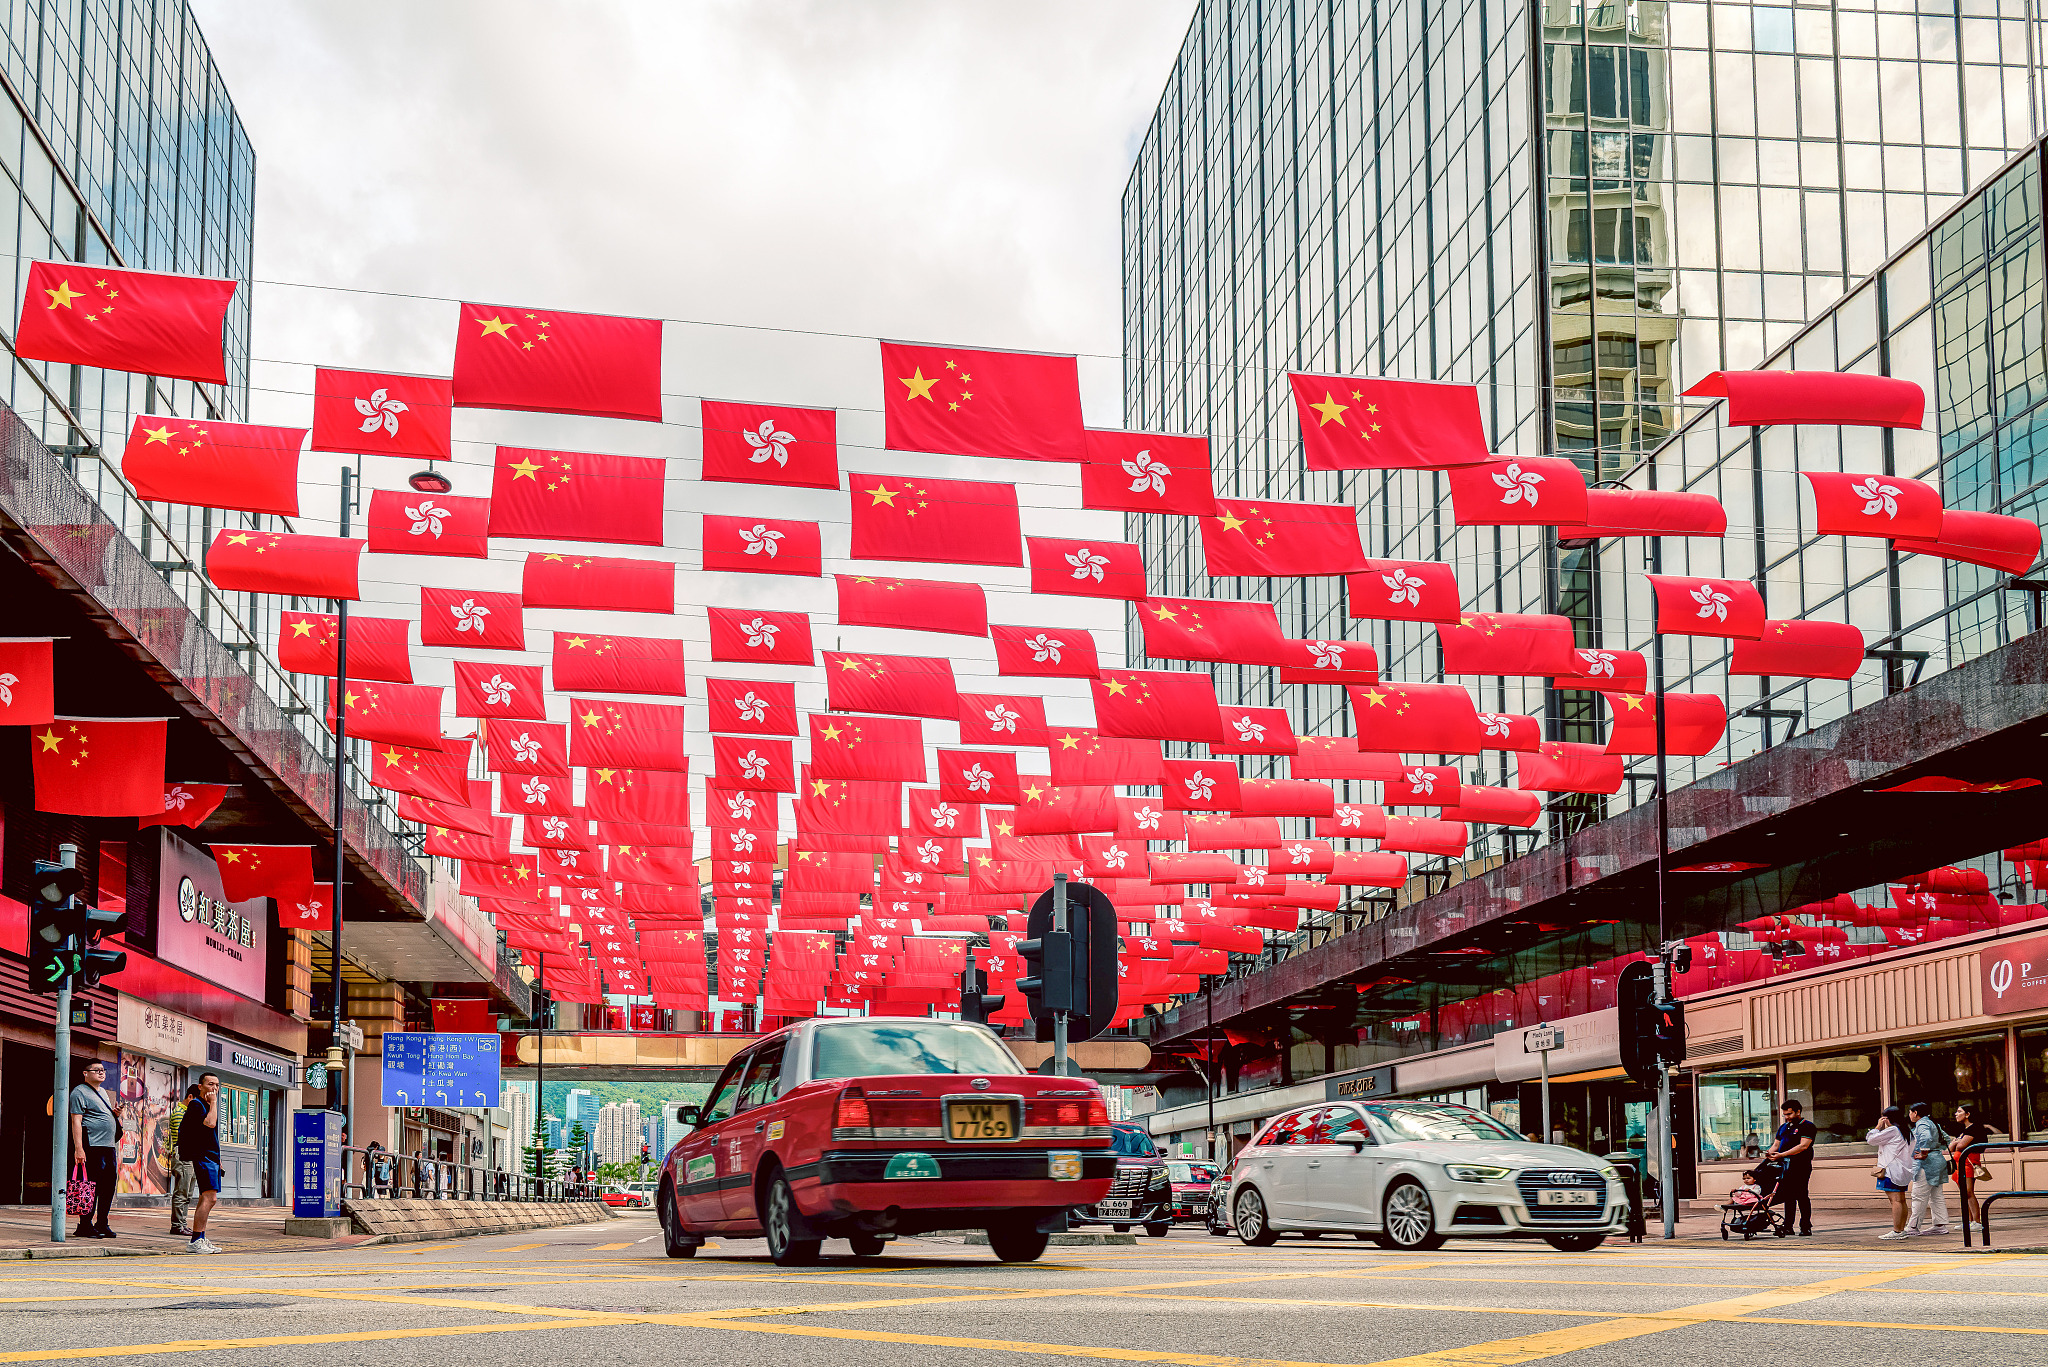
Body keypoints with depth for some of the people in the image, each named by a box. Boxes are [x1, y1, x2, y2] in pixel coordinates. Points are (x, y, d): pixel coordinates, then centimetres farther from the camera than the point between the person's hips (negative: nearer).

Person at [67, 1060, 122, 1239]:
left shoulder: (103, 1092, 23)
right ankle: (85, 1226, -3)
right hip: (92, 1147, -9)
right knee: (91, 1188, -8)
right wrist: (78, 1148, -20)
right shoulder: (80, 1092, -4)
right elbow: (76, 1121, -12)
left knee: (108, 1188, 8)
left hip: (109, 1146, 9)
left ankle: (101, 1224, 16)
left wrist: (116, 1114, 12)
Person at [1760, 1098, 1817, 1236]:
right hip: (1785, 1166, 7)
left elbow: (1803, 1146, -13)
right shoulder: (1783, 1127, 23)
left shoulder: (1807, 1126, -2)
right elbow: (1776, 1144, 22)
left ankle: (1806, 1227, -3)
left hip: (1800, 1166, -7)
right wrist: (1770, 1152, -3)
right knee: (1787, 1197, 7)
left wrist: (1782, 1154, -19)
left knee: (1801, 1196, -7)